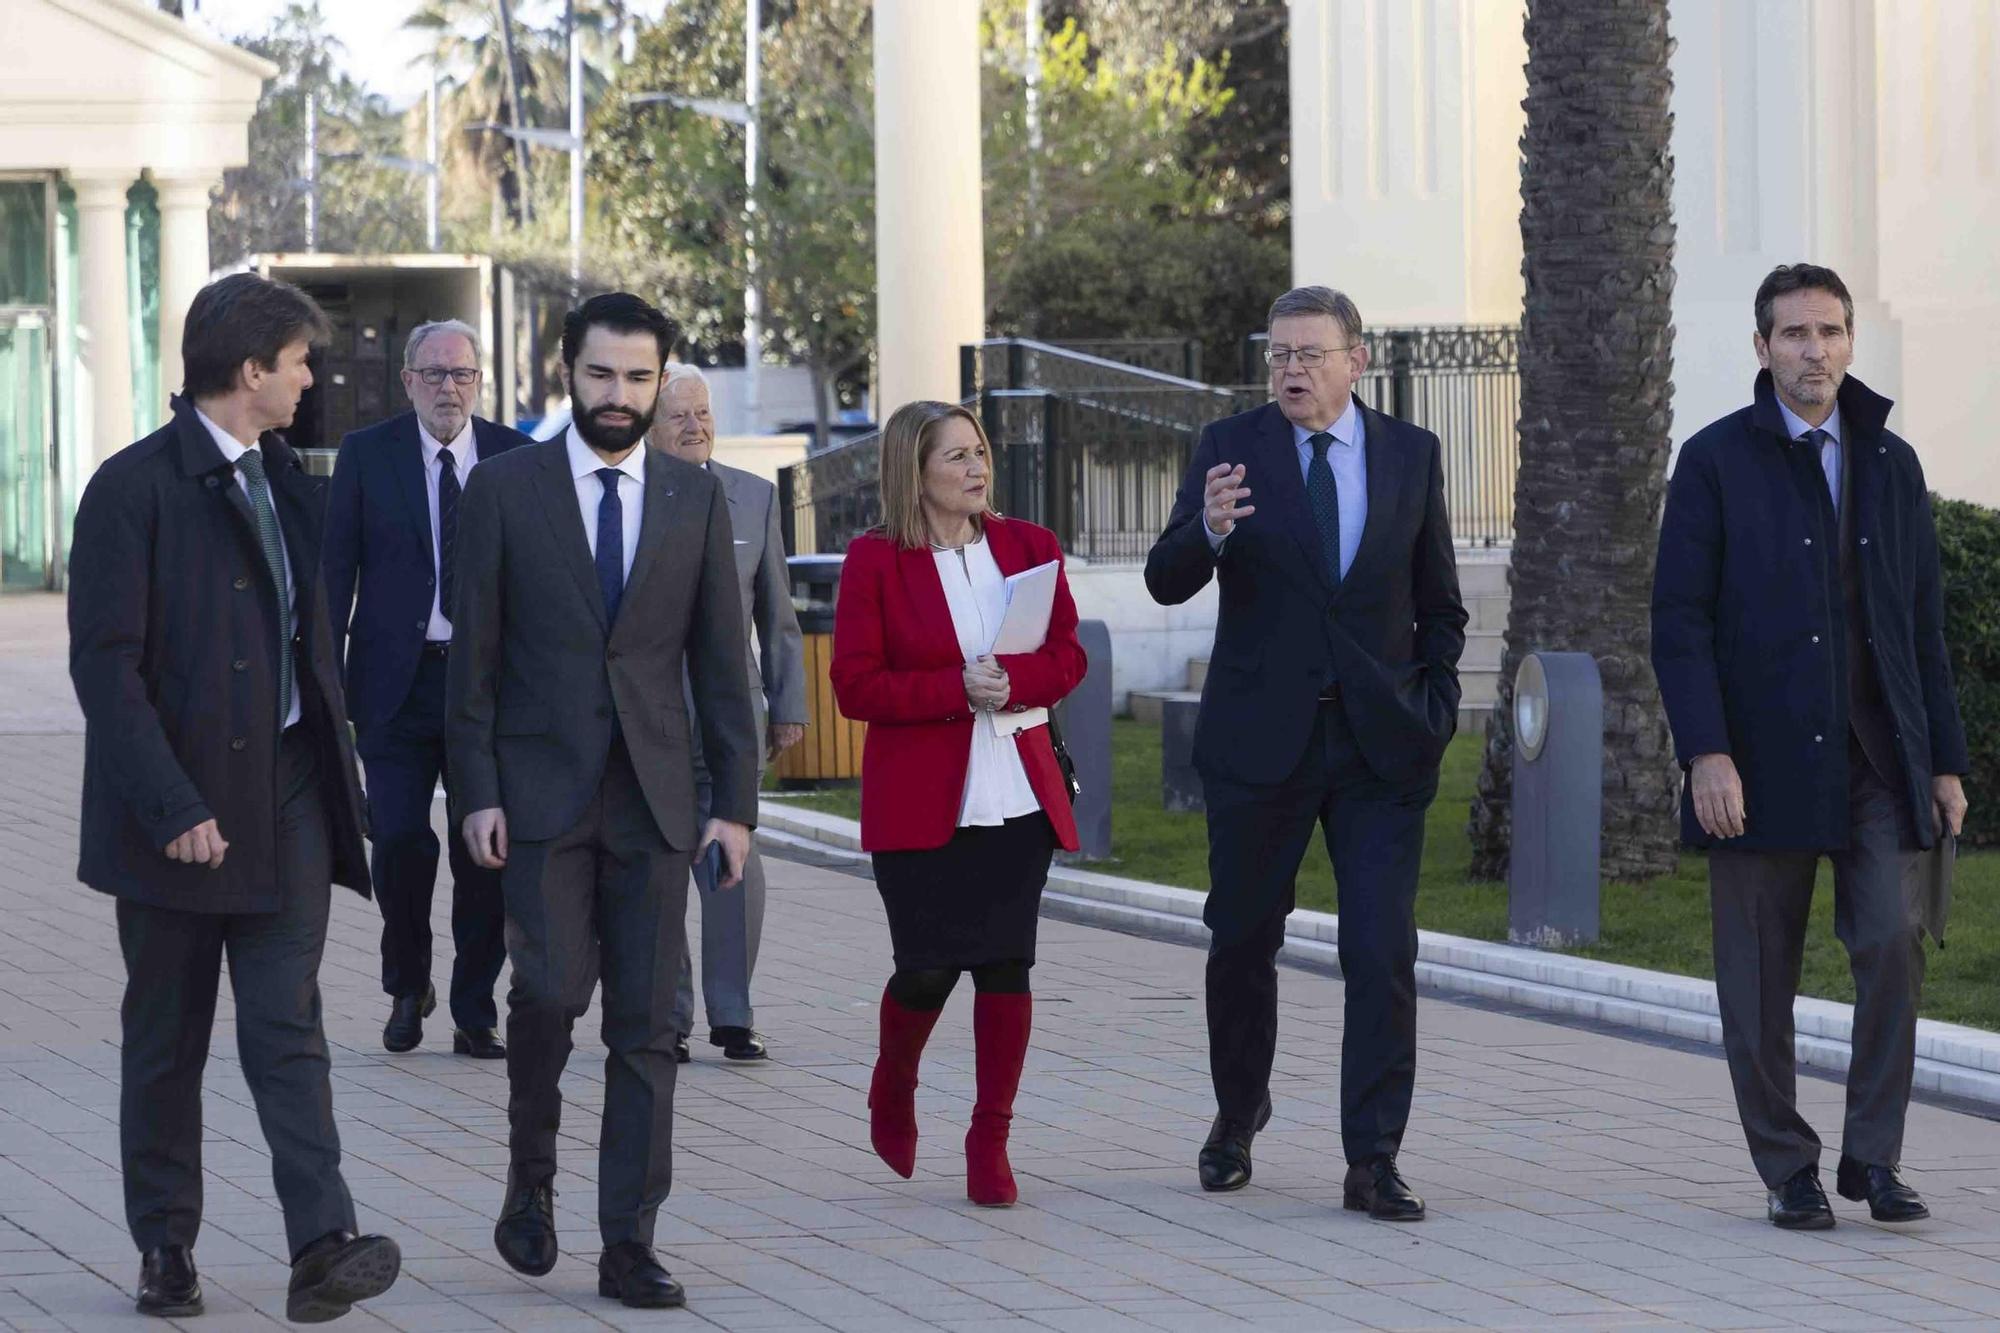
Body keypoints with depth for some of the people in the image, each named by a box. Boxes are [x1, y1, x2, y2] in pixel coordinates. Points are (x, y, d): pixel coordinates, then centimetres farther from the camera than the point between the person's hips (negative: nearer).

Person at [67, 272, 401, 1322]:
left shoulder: (285, 481, 13)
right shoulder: (134, 488, -10)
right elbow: (104, 664, -15)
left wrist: (335, 771, 15)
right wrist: (173, 807, -20)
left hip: (286, 787, 5)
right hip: (176, 797, -5)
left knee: (287, 1024, -7)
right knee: (167, 1038, 7)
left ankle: (323, 1248, -19)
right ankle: (166, 1250, 19)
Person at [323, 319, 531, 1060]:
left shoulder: (515, 459, 4)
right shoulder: (367, 456, 3)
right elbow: (337, 570, 3)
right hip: (396, 684, -1)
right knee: (399, 840, -7)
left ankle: (475, 1016, 11)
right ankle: (407, 989, 17)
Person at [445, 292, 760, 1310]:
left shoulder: (695, 498, 7)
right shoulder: (504, 488, 1)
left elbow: (721, 661, 7)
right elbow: (473, 654, 0)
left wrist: (735, 803, 2)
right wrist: (476, 793, -6)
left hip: (654, 796, 2)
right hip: (541, 791, -2)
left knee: (645, 1024, 0)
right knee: (551, 989, -14)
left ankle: (629, 1245, 3)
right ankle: (531, 1176, 11)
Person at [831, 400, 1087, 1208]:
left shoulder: (1027, 547, 7)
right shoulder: (874, 561, -4)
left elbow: (1067, 657, 7)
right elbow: (855, 686, -7)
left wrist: (1011, 681, -14)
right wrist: (956, 691, -17)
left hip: (1017, 797, 3)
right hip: (919, 799, -3)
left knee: (1006, 964, -2)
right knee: (930, 967, -5)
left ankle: (991, 1141, 7)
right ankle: (892, 1091, 26)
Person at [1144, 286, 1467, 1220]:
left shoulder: (1411, 455, 5)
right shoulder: (1231, 448, -1)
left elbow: (1439, 604, 14)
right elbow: (1166, 582, -11)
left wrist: (1436, 705, 3)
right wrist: (1207, 531, -31)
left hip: (1380, 744, 0)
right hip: (1259, 740, 0)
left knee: (1383, 952, -8)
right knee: (1242, 941, 11)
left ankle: (1373, 1163, -5)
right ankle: (1238, 1117, 33)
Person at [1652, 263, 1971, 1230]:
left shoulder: (1891, 463, 12)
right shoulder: (1716, 462, 0)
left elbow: (1924, 625, 15)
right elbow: (1679, 621, -5)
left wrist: (1945, 760, 10)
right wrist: (1705, 752, -15)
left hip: (1875, 756, 2)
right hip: (1761, 764, -2)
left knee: (1892, 941, -12)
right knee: (1760, 978, 2)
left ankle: (1872, 1156, -1)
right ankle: (1788, 1173, 14)